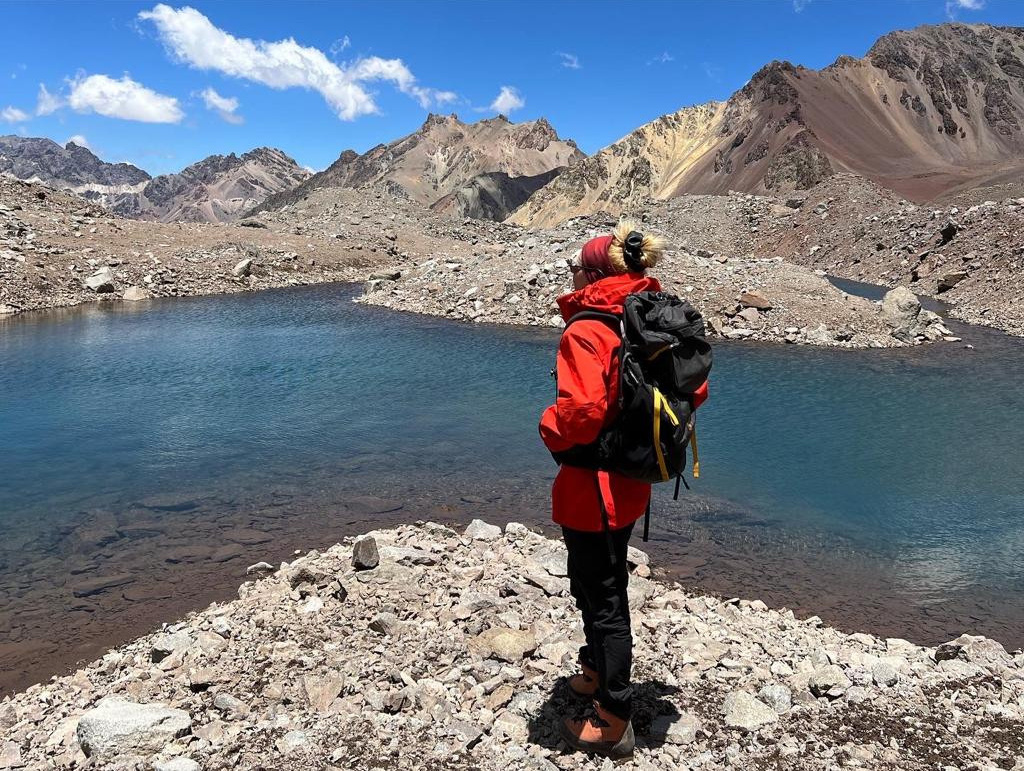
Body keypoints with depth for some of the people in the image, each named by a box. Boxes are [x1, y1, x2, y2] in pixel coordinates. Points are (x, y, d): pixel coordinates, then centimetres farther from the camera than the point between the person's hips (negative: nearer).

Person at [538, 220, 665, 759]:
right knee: (598, 585, 26)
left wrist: (551, 429, -14)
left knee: (602, 597, 5)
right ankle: (598, 673, 48)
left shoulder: (585, 332, -22)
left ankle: (613, 724, 21)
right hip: (629, 483, 9)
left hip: (592, 488, -9)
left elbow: (583, 410, -34)